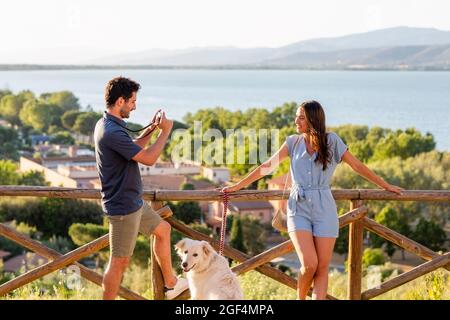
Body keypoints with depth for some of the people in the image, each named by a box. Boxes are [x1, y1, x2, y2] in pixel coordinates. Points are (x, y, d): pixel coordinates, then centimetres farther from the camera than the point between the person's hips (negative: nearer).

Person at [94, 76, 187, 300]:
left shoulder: (106, 125, 6)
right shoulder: (112, 132, -27)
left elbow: (133, 149, 21)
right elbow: (148, 158, -23)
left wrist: (151, 128, 11)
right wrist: (165, 131, -11)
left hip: (133, 201, 11)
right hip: (123, 207, -11)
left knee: (163, 229, 24)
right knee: (120, 261, -1)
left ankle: (171, 284, 37)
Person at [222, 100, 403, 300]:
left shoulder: (331, 141, 3)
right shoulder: (293, 142, 8)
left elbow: (357, 166, 9)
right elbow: (268, 166, 11)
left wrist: (386, 186, 12)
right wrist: (238, 186, 9)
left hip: (324, 208, 0)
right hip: (298, 207, 0)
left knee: (322, 268, -4)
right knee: (309, 264, -13)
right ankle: (300, 298, 13)